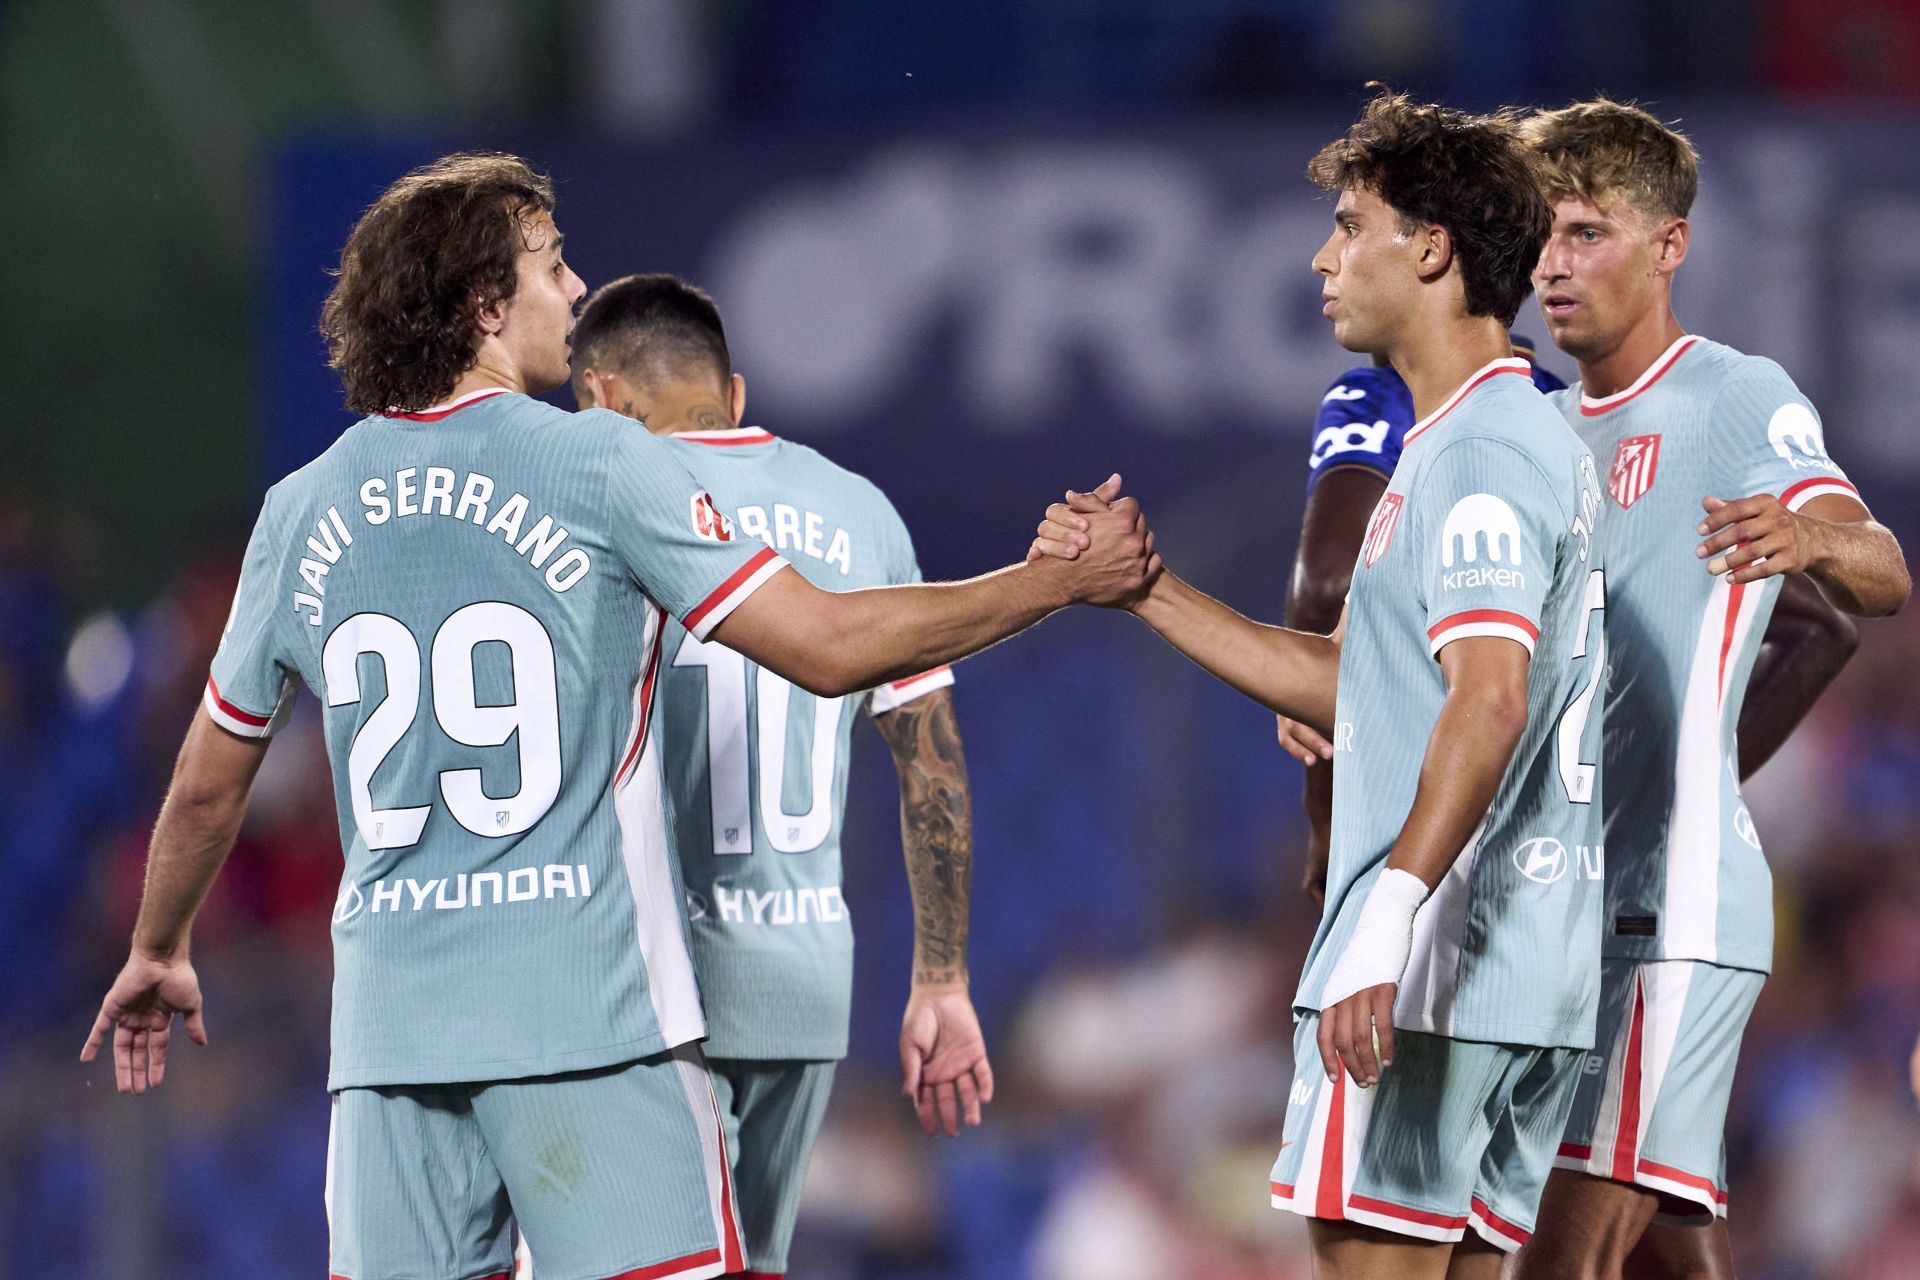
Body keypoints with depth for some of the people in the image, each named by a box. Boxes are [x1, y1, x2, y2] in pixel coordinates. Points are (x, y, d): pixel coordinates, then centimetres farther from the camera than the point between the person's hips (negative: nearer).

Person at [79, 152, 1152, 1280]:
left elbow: (208, 785, 19)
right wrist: (1061, 582, 3)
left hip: (389, 1020, 5)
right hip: (593, 1016, -5)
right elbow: (829, 647, -7)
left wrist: (157, 955, 37)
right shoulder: (601, 464, -5)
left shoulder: (302, 511, 9)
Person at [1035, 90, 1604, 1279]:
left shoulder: (1479, 454, -12)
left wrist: (1391, 917, -33)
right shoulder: (1537, 443, 22)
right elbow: (1348, 684, 26)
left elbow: (1489, 697, -25)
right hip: (1539, 975, 10)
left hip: (1438, 959, -10)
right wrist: (1140, 588, 22)